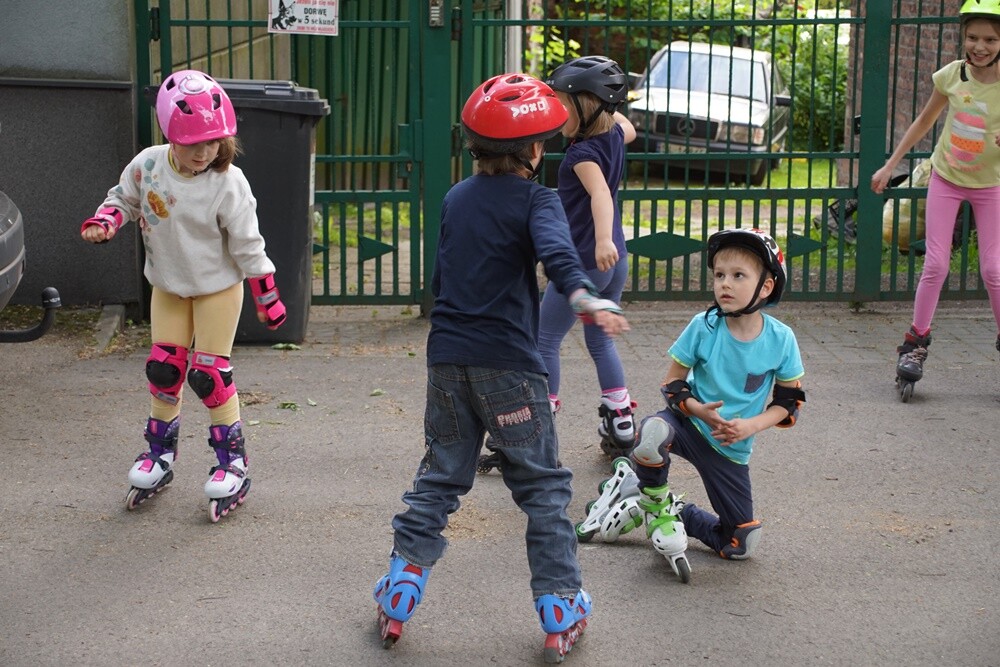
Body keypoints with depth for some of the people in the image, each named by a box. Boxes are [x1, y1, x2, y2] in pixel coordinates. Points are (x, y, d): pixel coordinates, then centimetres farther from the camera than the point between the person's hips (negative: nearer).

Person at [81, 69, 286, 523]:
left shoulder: (228, 184, -23)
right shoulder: (148, 166, -14)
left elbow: (247, 246, -15)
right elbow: (124, 199, 6)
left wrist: (267, 297, -10)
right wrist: (104, 221, -16)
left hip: (217, 287, -4)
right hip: (167, 285, 4)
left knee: (209, 373, -4)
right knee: (163, 368, 8)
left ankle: (233, 462, 10)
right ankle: (160, 454, 26)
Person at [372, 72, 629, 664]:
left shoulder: (456, 199, 12)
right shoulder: (536, 200, -7)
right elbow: (556, 252, -29)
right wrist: (584, 296, -46)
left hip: (447, 359, 5)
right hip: (508, 364, -5)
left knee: (440, 476, 15)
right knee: (543, 485, 5)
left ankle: (399, 595, 12)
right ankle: (561, 611, 4)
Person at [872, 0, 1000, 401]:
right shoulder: (952, 75, -11)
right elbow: (925, 121, 5)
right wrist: (890, 165, 7)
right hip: (946, 178, 1)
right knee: (935, 265, -3)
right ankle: (916, 342, 8)